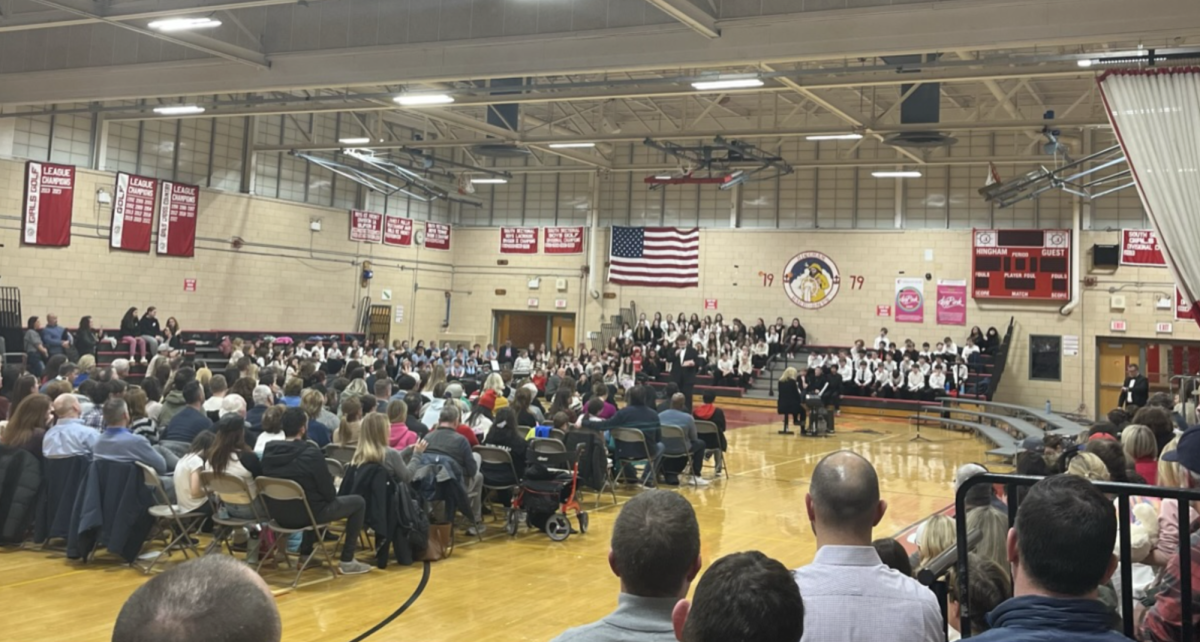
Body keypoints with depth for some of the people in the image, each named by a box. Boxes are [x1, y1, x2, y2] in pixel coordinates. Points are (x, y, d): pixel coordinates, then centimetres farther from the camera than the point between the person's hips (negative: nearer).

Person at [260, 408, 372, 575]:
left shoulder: (269, 450, -4)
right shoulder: (311, 453, -22)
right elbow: (329, 494, -14)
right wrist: (332, 492, 10)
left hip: (278, 514, 7)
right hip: (305, 513, -7)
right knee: (358, 502, 11)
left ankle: (305, 553, 35)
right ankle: (347, 561, 10)